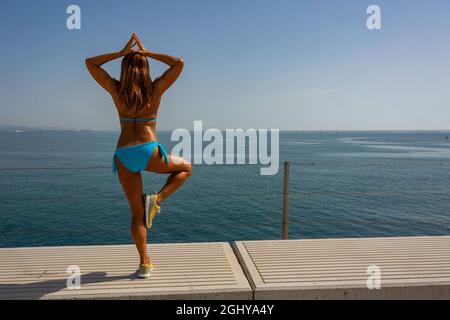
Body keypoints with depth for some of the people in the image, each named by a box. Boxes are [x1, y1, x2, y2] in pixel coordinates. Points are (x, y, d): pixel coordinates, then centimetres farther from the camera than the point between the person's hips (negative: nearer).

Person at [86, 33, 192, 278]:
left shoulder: (116, 90, 7)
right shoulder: (155, 89, 2)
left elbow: (90, 63, 20)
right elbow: (179, 63, 12)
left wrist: (121, 52, 16)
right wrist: (147, 53, 12)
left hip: (123, 156, 3)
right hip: (149, 151, -3)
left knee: (137, 213, 12)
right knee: (186, 168, 25)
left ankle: (145, 264, 13)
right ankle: (157, 199, 3)